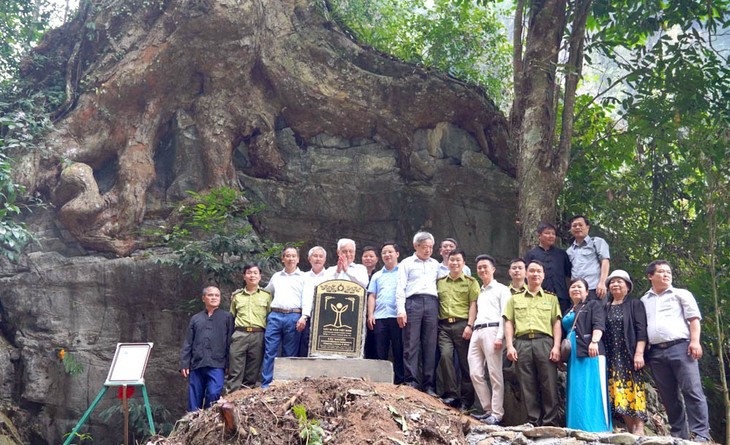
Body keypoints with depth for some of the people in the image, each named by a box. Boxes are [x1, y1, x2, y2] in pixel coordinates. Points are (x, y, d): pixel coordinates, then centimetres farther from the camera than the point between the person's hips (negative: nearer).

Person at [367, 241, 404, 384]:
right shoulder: (377, 276, 22)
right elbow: (372, 296, 17)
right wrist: (370, 315, 4)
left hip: (397, 317, -3)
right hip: (379, 318, 3)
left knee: (399, 352, -3)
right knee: (380, 352, 2)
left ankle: (400, 381, -1)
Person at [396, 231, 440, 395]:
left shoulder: (435, 264, 22)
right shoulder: (406, 263, 12)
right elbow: (400, 287, 4)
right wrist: (401, 309, -8)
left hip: (431, 303, 3)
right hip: (413, 302, -3)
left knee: (430, 345, -1)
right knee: (411, 344, -8)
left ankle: (428, 385, 1)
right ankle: (411, 382, -9)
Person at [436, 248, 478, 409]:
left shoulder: (471, 282, 9)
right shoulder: (440, 282, 18)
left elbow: (473, 305, 1)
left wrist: (469, 325, -11)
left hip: (462, 324, -2)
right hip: (444, 325, 2)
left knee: (465, 362, -1)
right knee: (445, 355, -18)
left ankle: (466, 400, 5)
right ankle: (451, 394, -12)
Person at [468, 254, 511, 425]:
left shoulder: (501, 289, 6)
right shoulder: (479, 292, 28)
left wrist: (500, 336, -15)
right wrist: (472, 330, 14)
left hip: (491, 330, -7)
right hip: (476, 332, 7)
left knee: (495, 374, -8)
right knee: (475, 373, 0)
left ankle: (497, 414, -7)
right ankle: (488, 410, 8)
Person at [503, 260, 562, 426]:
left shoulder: (551, 298, 16)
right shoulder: (515, 298, 18)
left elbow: (557, 323, 8)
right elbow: (509, 322, 11)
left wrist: (556, 346, -4)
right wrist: (510, 346, -1)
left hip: (544, 342, -1)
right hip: (522, 343, 1)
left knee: (549, 385, -5)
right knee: (527, 386, 0)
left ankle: (550, 424, -1)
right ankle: (533, 423, 5)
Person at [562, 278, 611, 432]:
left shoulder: (594, 305, 8)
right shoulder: (568, 313, 27)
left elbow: (599, 324, -9)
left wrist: (594, 341, -27)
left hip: (591, 352, -6)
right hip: (573, 356, 6)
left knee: (592, 390, -13)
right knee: (576, 393, 2)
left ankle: (597, 429, -16)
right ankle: (579, 429, 2)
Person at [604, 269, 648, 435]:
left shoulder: (635, 304, 5)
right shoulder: (605, 308, 16)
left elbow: (641, 329, -5)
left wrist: (639, 353, -16)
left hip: (629, 355, -4)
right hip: (612, 357, 4)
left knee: (633, 390, -9)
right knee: (619, 393, -1)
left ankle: (639, 429, -8)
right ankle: (630, 429, 2)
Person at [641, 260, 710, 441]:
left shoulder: (681, 294, 11)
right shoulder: (644, 301, 18)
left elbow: (694, 318, 2)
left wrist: (695, 341, -11)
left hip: (680, 346, -3)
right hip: (656, 352, 3)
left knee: (692, 391, -10)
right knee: (668, 397, 5)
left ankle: (700, 434, -9)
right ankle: (679, 434, 11)